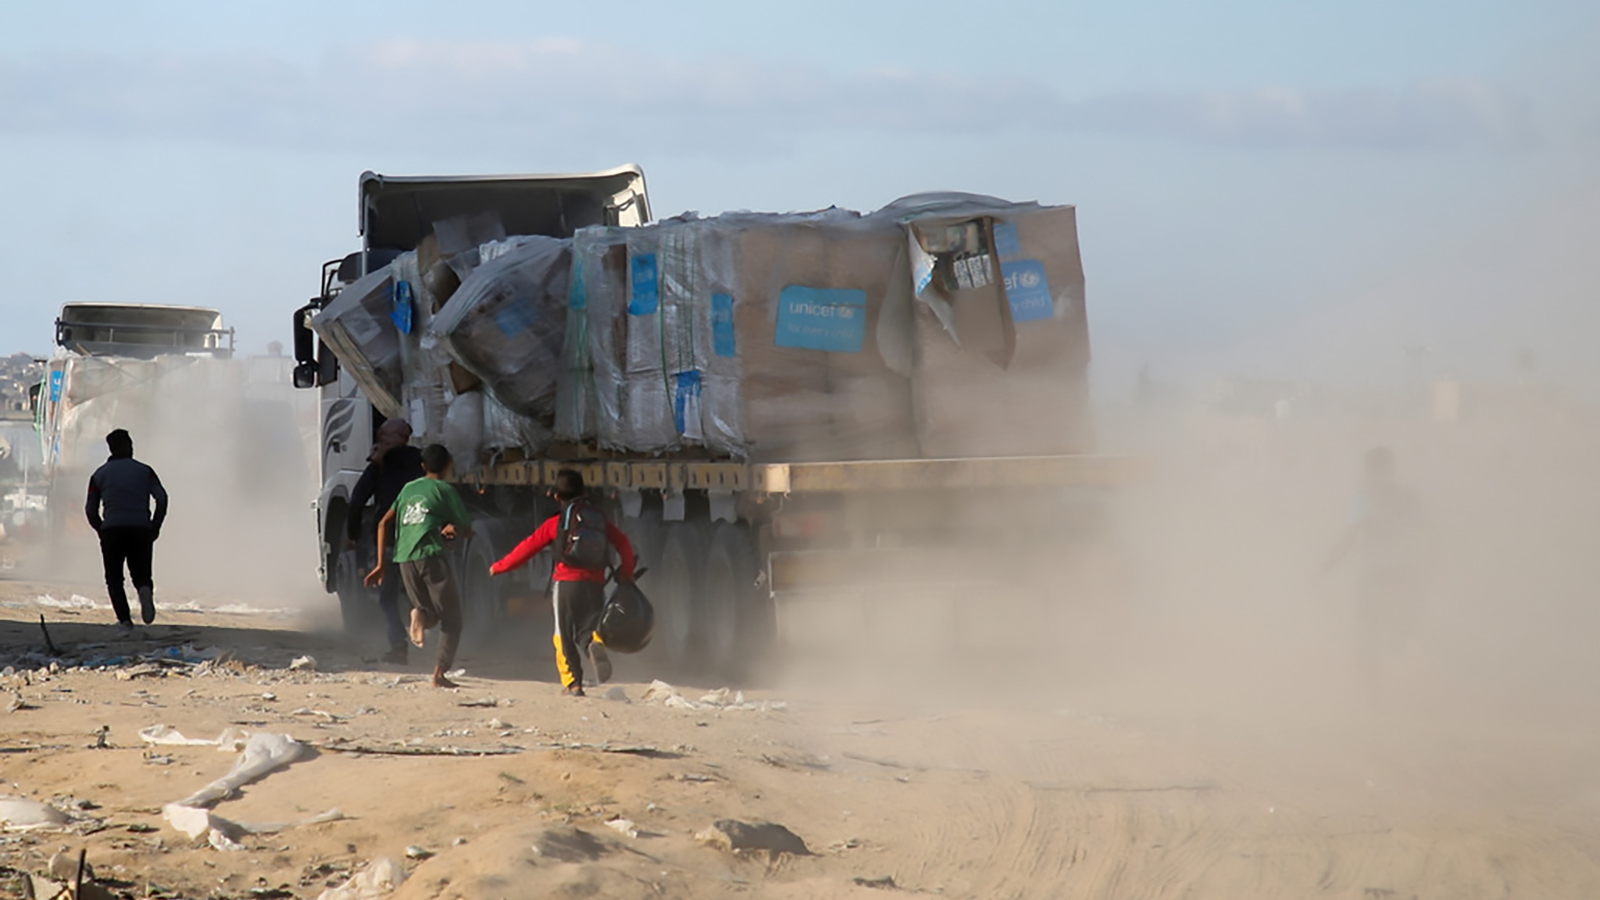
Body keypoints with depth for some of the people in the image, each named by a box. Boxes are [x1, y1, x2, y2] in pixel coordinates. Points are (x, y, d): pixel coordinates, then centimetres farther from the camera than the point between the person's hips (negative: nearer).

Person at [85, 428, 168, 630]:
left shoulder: (100, 475, 12)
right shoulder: (144, 471, 10)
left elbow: (91, 510, 9)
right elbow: (162, 498, -1)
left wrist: (101, 531, 20)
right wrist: (155, 528, 5)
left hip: (112, 530, 0)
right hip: (140, 530, 0)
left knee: (114, 579, 9)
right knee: (140, 573, 10)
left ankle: (124, 619, -11)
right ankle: (145, 590, -27)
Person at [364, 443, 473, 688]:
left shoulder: (408, 489, 22)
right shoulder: (445, 490, 8)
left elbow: (384, 524, 16)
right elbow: (467, 530, 11)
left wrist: (381, 563, 16)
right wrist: (453, 530, 32)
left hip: (404, 558, 5)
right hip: (431, 555, -5)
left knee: (430, 613, 18)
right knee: (451, 617, 2)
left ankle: (421, 614, -20)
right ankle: (440, 672, -14)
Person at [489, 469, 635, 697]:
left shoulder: (555, 523, 2)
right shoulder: (599, 519, 10)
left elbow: (528, 547, 4)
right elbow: (624, 544, 8)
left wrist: (499, 567, 15)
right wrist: (625, 573, 22)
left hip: (565, 583, -2)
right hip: (594, 584, 2)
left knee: (564, 635, 9)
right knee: (587, 629, 5)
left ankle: (572, 683, 4)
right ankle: (595, 644, -31)